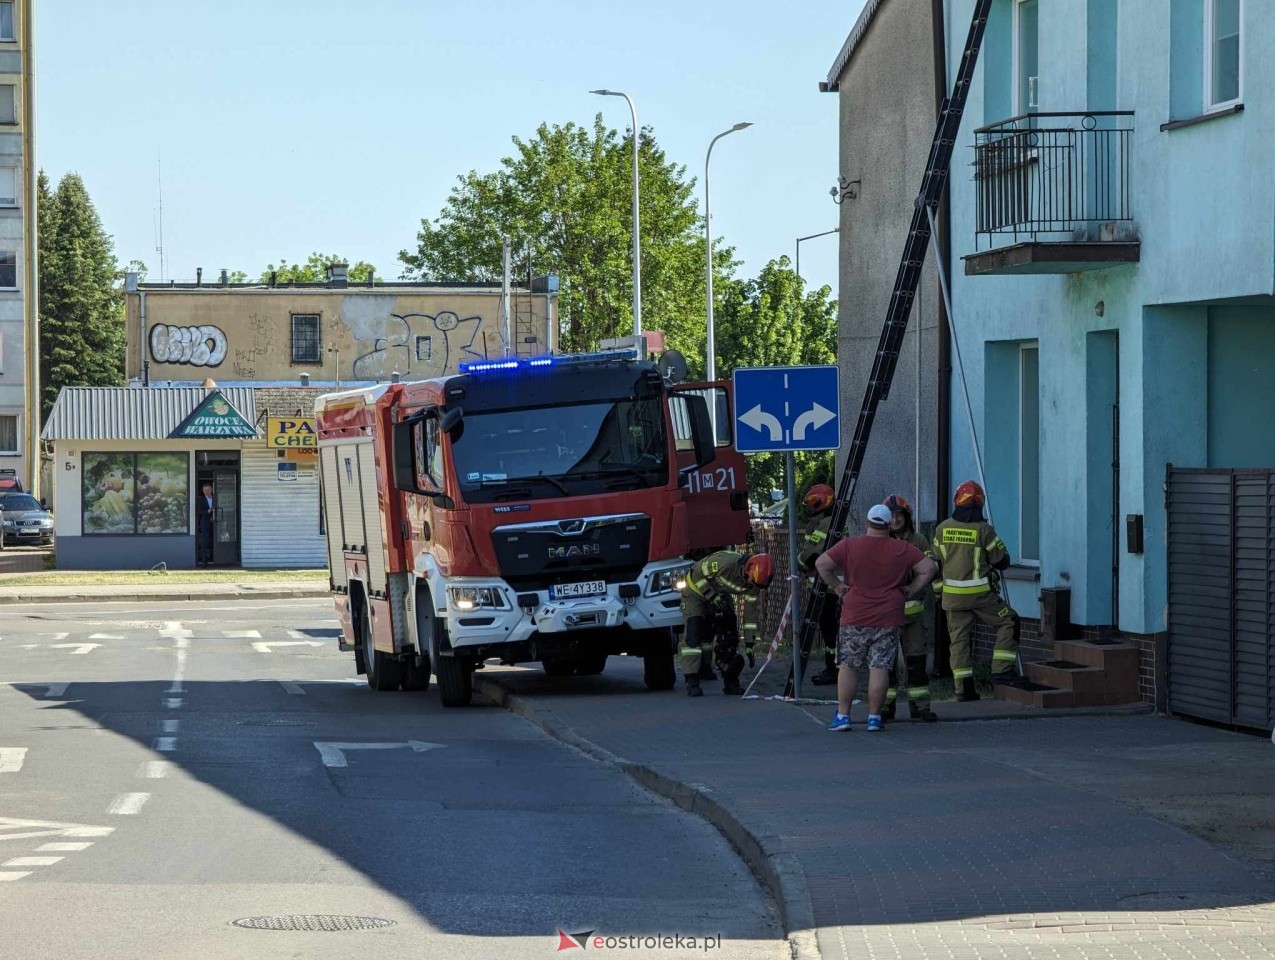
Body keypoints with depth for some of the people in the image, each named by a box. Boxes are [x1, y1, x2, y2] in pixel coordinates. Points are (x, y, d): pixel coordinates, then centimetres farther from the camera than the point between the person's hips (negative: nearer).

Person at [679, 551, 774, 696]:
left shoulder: (753, 580, -16)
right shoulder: (725, 563, -38)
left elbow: (750, 608, -6)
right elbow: (697, 574, -27)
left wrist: (750, 641, -5)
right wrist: (712, 596, -31)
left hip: (721, 596, 6)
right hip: (697, 590, -6)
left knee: (729, 638, -1)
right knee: (694, 635, -19)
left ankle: (731, 682, 9)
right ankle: (691, 682, -20)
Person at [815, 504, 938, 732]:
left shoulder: (849, 546, -1)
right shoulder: (902, 549, 0)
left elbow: (821, 564, -4)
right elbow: (929, 568, -1)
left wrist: (837, 586, 5)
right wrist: (911, 591, 4)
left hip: (855, 618, 0)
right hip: (889, 619, 0)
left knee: (848, 666, 8)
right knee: (880, 667, 3)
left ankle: (842, 715, 7)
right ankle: (874, 717, 3)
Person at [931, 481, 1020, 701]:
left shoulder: (942, 529, 1)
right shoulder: (983, 530, -10)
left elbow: (936, 563, 9)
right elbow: (1002, 561, -2)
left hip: (952, 594, 4)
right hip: (980, 592, -4)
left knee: (958, 638, 9)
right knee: (1008, 622, 13)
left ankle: (964, 687, 6)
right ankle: (1001, 671, 5)